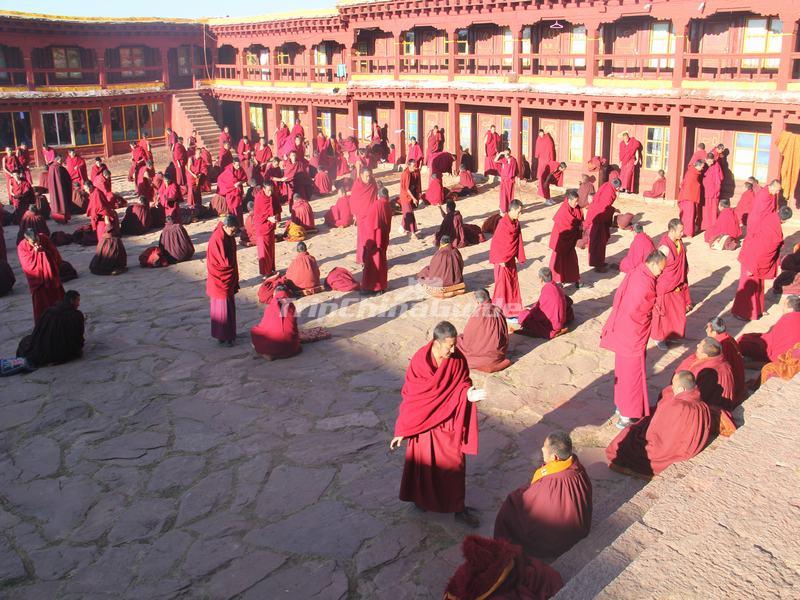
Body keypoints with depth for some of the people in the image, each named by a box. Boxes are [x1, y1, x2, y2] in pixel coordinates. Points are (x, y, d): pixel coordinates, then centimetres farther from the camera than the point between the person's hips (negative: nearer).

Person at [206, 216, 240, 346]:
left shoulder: (229, 237, 4)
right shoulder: (217, 239, -23)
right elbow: (225, 262, -24)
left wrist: (235, 280, 12)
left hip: (229, 280, 8)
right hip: (220, 280, -8)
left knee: (230, 307, 16)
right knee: (222, 309, 2)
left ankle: (229, 334, 27)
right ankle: (222, 337, 12)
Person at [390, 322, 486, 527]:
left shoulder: (457, 359, -13)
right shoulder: (420, 361, -20)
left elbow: (463, 385, -2)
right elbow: (411, 396, -14)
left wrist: (468, 394, -29)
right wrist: (401, 431, -10)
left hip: (449, 421, 3)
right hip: (424, 419, -3)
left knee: (455, 462, 10)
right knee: (424, 462, 12)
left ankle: (458, 508, 26)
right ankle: (421, 499, 35)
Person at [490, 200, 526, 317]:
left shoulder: (516, 223, 4)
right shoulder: (503, 223, -20)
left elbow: (518, 240, 11)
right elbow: (495, 242, -18)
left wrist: (520, 257, 7)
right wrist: (500, 260, -18)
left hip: (511, 259, 8)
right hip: (502, 261, -8)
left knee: (513, 284, 13)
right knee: (502, 285, -4)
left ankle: (512, 311, 23)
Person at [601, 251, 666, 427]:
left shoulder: (634, 273, 2)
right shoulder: (646, 283, -25)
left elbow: (619, 296, 8)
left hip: (621, 331, 9)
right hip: (633, 336, -9)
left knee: (623, 370, 22)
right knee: (633, 374, 2)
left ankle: (621, 404, 37)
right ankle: (628, 416, 9)